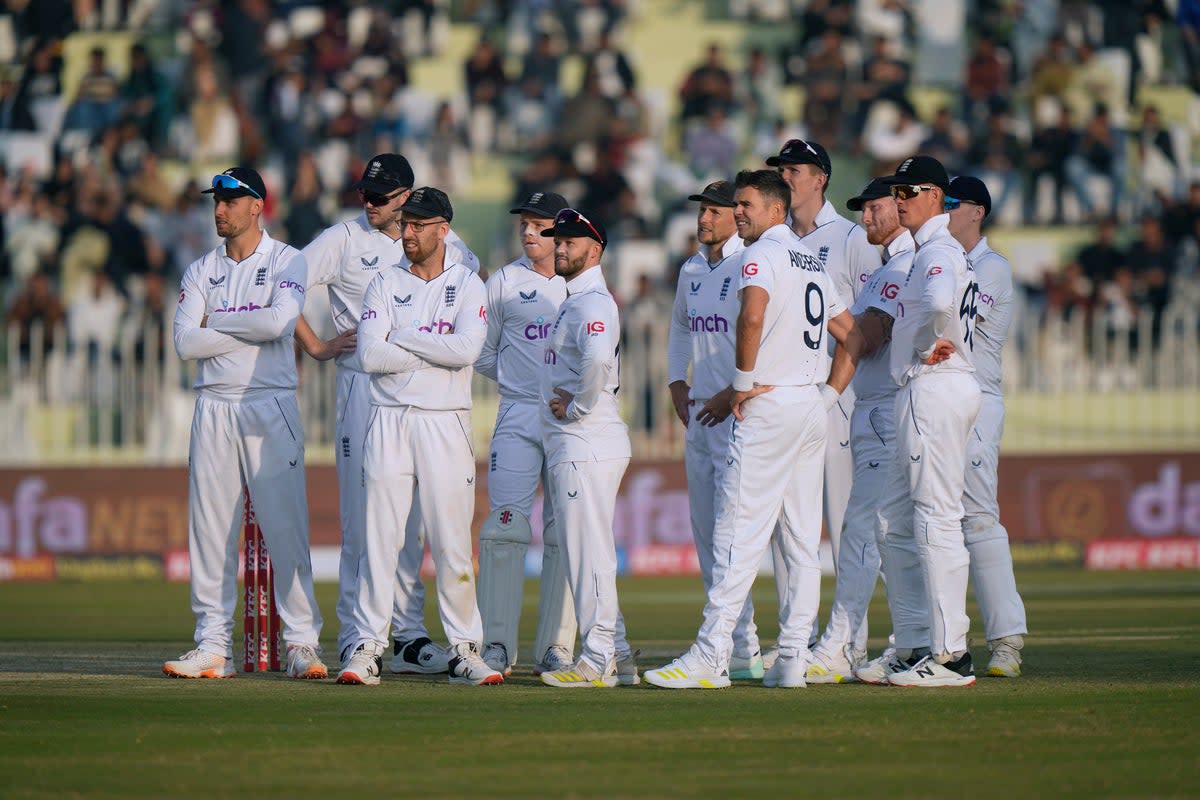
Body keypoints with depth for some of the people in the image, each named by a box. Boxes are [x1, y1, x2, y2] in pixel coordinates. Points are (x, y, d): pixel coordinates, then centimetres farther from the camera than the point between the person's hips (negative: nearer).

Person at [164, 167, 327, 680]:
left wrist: (216, 322, -5)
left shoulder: (286, 262, 2)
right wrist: (251, 329, -7)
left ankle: (302, 642, -5)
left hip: (271, 407, -4)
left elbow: (280, 320, -17)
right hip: (214, 407, 4)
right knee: (209, 527, 2)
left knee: (286, 526, -8)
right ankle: (213, 645, 5)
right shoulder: (201, 271, 13)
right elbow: (186, 343, -1)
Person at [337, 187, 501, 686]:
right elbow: (370, 355, -6)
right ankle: (367, 646, 0)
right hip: (389, 420, 1)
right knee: (379, 536, -2)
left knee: (452, 542, -1)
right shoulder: (384, 284, 9)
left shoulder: (467, 285, 5)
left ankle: (464, 649, 5)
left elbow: (466, 349, -13)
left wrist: (403, 336, -7)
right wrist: (437, 351, -8)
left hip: (445, 422, -1)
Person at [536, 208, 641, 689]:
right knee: (584, 554, 13)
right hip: (569, 446, 11)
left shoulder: (592, 301, -13)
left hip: (586, 445, -11)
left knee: (589, 554, -8)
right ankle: (617, 658, 15)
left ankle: (598, 662, -7)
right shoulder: (575, 301, 19)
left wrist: (578, 405, -19)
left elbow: (598, 358, -32)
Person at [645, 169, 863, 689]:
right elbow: (852, 336, 23)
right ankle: (792, 660, 6)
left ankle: (711, 656, -15)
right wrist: (828, 395, 17)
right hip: (811, 411, 9)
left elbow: (753, 315, -26)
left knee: (738, 532, -11)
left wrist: (743, 383, -17)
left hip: (769, 407, -9)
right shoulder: (814, 264, 20)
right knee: (802, 542, 7)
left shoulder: (764, 253, -7)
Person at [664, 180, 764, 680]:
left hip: (737, 413, -9)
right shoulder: (691, 271, 14)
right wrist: (676, 382, 19)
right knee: (704, 528, 10)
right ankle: (725, 637, 17)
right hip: (698, 413, 9)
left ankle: (743, 649, -13)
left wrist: (734, 394, -18)